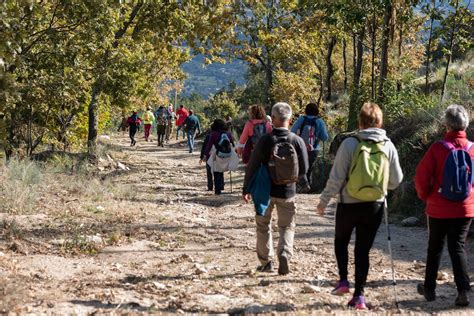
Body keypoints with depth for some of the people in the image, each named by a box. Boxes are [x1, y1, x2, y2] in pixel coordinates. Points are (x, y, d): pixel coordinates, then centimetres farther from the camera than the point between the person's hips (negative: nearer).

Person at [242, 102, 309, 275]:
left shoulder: (265, 140, -12)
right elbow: (304, 170, -1)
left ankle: (266, 261, 20)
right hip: (288, 192, 1)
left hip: (266, 190, -1)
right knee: (287, 226, 14)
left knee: (263, 225, 16)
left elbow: (252, 166, -7)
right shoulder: (297, 141, -8)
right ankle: (285, 255, -10)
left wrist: (246, 188, 3)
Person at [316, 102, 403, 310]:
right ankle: (359, 295, 6)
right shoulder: (388, 146, -3)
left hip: (349, 205, -2)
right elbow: (396, 180, 3)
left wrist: (324, 201, 0)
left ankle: (343, 280, 14)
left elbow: (336, 178, -11)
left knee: (341, 240, 23)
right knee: (363, 250, 10)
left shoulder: (350, 144, -12)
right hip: (375, 206, 2)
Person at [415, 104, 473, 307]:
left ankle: (429, 288, 23)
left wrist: (425, 196, 5)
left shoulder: (438, 148, -13)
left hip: (439, 209, -1)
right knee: (457, 247, 9)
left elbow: (421, 176, -11)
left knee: (435, 248, 14)